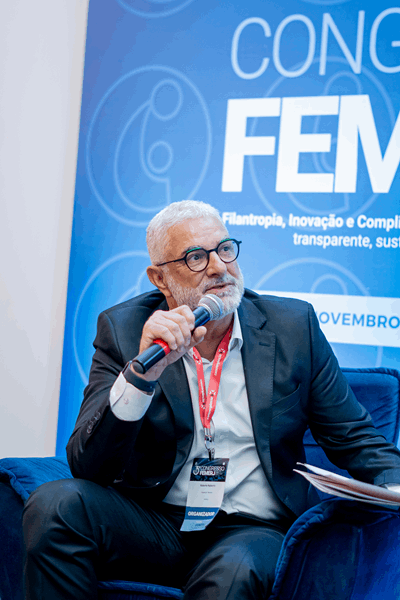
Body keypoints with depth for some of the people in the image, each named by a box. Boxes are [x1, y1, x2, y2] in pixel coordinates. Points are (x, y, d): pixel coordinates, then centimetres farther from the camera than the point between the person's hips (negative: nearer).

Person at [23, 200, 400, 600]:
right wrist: (142, 372, -25)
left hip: (252, 529, -2)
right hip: (153, 521, 2)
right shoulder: (122, 329, -1)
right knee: (55, 504, -25)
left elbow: (354, 439, 8)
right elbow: (87, 466, -10)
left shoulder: (293, 326, 2)